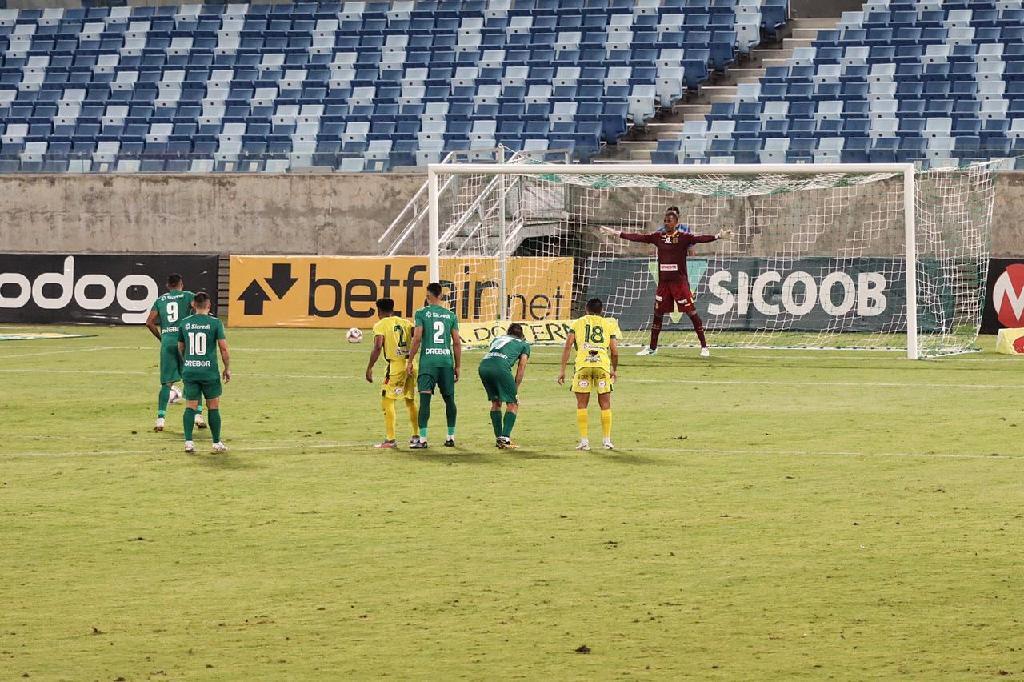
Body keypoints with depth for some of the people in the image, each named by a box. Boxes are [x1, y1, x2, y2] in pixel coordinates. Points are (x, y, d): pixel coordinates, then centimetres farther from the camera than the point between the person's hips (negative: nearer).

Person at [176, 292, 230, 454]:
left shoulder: (184, 323, 5)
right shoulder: (215, 322, -5)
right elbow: (223, 348, -6)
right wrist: (227, 368, 7)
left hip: (189, 371, 2)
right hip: (209, 372, -2)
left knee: (190, 407, 7)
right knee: (213, 407, 9)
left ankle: (188, 441, -3)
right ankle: (217, 443, 13)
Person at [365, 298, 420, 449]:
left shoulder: (380, 325, -2)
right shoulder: (406, 323, 13)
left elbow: (378, 347, -13)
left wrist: (370, 368, -9)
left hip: (395, 366, -6)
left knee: (387, 401, 1)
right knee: (410, 401, 20)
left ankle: (390, 439, -6)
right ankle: (416, 436, 28)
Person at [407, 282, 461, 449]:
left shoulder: (421, 313, -1)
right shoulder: (451, 315, 9)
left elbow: (417, 339, -8)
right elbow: (457, 343, 7)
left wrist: (410, 361, 0)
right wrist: (458, 366, 14)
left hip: (428, 361, -3)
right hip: (446, 361, 3)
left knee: (425, 399, -7)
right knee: (449, 399, 13)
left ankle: (422, 439, -14)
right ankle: (451, 437, 18)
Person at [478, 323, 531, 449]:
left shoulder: (498, 339, 35)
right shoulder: (524, 344, 24)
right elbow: (521, 369, 16)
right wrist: (515, 389, 19)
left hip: (483, 366, 5)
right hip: (501, 367, -5)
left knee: (495, 402, 21)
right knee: (513, 404, 8)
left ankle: (498, 438, 21)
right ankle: (505, 438, -4)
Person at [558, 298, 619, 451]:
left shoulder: (578, 323, 16)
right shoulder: (609, 324, 17)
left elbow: (567, 346, 5)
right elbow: (615, 352, 11)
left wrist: (562, 370, 6)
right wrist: (614, 370, 27)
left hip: (583, 364, -1)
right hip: (603, 364, 1)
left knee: (582, 405, 9)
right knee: (605, 404, 12)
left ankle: (584, 441, 4)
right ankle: (607, 441, 13)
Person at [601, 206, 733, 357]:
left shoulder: (683, 237, -5)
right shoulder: (658, 237, 8)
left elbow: (699, 238, -18)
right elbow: (638, 237, 11)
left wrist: (717, 236, -34)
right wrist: (616, 233, 11)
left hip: (680, 281, -5)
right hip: (663, 281, 5)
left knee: (691, 312, -6)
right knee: (658, 313, 11)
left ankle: (704, 346, -1)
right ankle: (652, 348, 23)